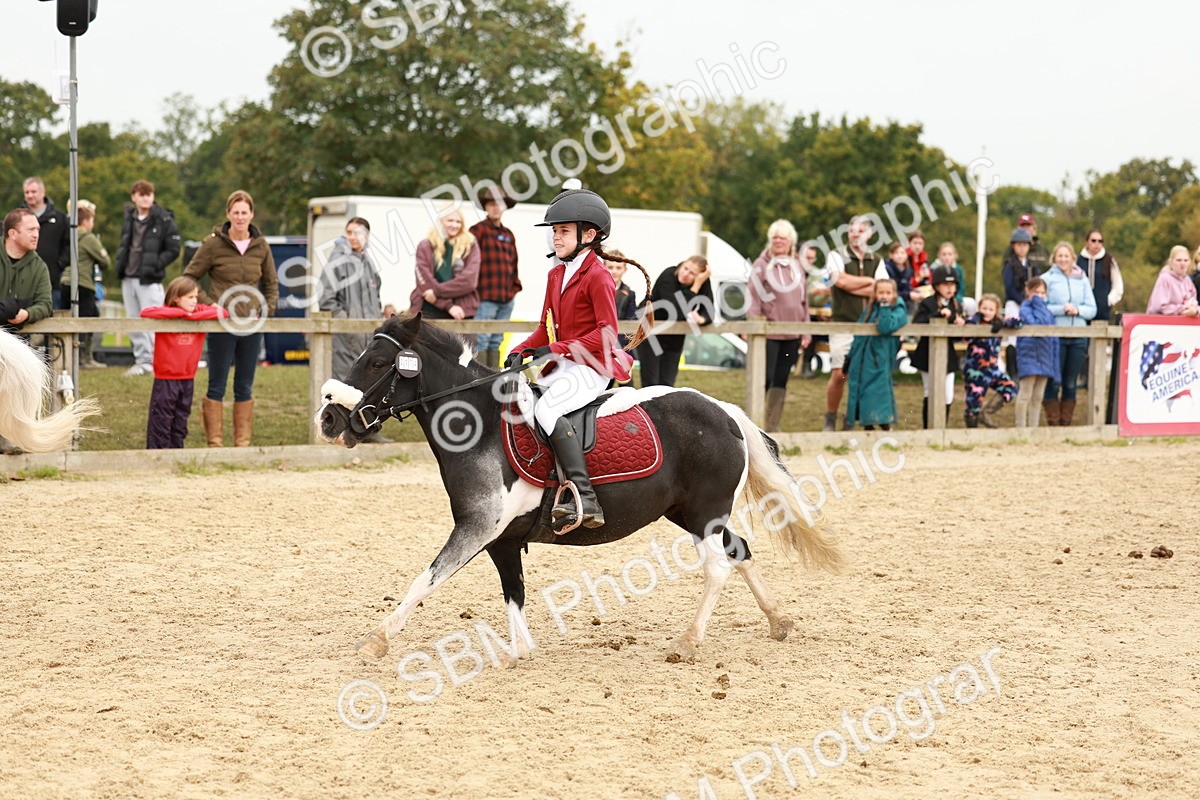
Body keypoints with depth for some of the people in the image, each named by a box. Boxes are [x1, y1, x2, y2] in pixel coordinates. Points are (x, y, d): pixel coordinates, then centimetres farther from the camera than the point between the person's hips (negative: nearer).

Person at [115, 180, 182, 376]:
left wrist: (155, 265, -14)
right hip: (128, 278, 6)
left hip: (149, 280, -6)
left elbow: (173, 250, -7)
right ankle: (140, 359, 15)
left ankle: (148, 362, -5)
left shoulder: (164, 220, -6)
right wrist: (120, 262, 9)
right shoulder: (129, 219, 13)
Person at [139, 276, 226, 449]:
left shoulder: (199, 312, 6)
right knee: (161, 424, -1)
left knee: (180, 427, 12)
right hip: (165, 381, -5)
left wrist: (192, 316, -14)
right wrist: (181, 313, -22)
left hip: (188, 381, 5)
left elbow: (221, 312, -4)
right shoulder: (166, 313, -8)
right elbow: (146, 312, -25)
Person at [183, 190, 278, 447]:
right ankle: (215, 443, 6)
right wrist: (208, 305, -9)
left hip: (252, 324, 3)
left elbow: (271, 283, 18)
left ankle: (243, 443, 14)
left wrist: (267, 309, 4)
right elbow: (189, 278, 0)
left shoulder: (261, 246, 6)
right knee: (217, 387, 1)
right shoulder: (214, 243, -5)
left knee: (245, 387, 9)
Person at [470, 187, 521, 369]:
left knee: (496, 341, 11)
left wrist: (515, 285, 13)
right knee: (481, 340, -9)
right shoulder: (479, 230, -3)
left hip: (506, 298, 7)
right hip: (486, 297, -7)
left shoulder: (508, 234, 18)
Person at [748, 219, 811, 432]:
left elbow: (804, 301, 16)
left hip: (792, 335, 5)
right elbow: (752, 298, -7)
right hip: (769, 333, -5)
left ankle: (773, 425, 15)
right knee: (765, 378, -7)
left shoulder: (797, 266, 13)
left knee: (781, 380, 9)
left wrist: (806, 332, 13)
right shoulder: (762, 265, -4)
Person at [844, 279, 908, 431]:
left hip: (880, 363, -6)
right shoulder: (869, 310, 12)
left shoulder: (898, 311, -6)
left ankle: (886, 428, -2)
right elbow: (858, 335, 17)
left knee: (879, 391, -10)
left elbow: (885, 328, -25)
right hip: (862, 361, 6)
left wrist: (885, 307, -21)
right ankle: (867, 429, 21)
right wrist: (850, 358, 18)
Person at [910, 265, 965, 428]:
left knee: (948, 397, 2)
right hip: (929, 356, -5)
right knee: (930, 395, 4)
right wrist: (938, 314, -31)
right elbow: (917, 324, -26)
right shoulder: (927, 304, -8)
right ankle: (928, 429, 14)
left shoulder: (956, 306, 9)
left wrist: (961, 324, -7)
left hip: (947, 356, 5)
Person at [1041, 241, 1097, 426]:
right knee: (1054, 381, -4)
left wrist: (1077, 310, -9)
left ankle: (1066, 421, 13)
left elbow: (1092, 309, 9)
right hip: (1055, 335, -3)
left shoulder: (1082, 280, 13)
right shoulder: (1047, 279, 2)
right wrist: (1062, 309, -16)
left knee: (1071, 383, 6)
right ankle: (1052, 421, 2)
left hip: (1078, 336, 3)